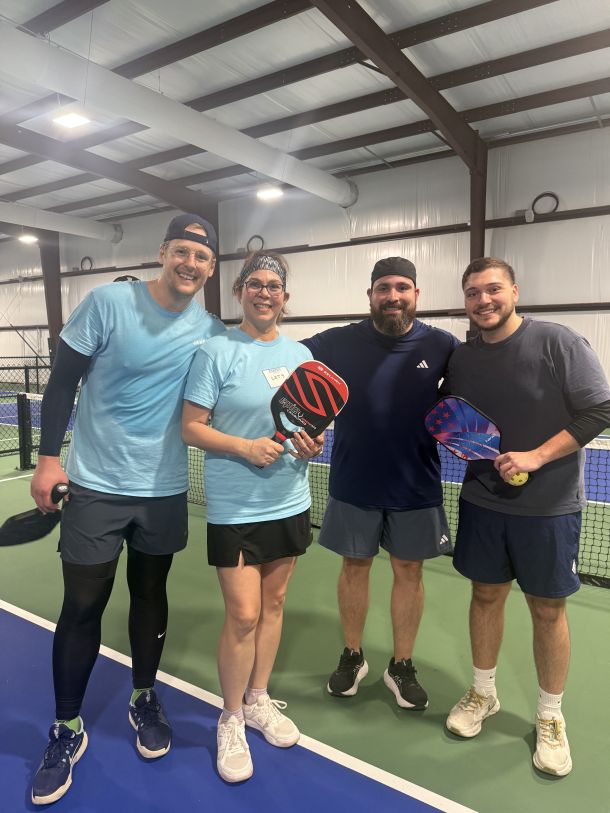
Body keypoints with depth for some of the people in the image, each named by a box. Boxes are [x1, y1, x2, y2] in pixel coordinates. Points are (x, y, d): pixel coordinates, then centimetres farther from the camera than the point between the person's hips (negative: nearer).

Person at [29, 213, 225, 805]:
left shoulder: (210, 332, -2)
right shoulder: (107, 301, -10)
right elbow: (63, 382, -5)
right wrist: (48, 457, -9)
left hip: (164, 491, 3)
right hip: (95, 485, -2)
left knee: (151, 596, 16)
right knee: (82, 605, 6)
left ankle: (144, 699, 39)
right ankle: (66, 729, 28)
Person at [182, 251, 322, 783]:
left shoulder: (301, 354, 7)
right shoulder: (217, 351, -9)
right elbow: (192, 428, -10)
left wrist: (313, 445, -9)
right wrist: (245, 447, -24)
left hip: (290, 503, 5)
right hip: (235, 507, -5)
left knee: (273, 604, 17)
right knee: (243, 616, 0)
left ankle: (258, 699, 39)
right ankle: (231, 720, 26)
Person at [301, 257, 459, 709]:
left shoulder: (442, 345, -6)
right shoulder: (339, 342, -7)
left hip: (416, 486, 0)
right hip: (353, 484, 0)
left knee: (409, 572, 12)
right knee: (355, 568, 14)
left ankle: (402, 666, 32)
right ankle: (353, 657, 36)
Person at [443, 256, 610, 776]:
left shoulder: (558, 342, -12)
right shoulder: (460, 360, 2)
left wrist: (536, 456, -21)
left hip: (548, 507, -3)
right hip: (482, 502, 4)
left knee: (547, 610, 9)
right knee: (486, 595, 15)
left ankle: (550, 718, 31)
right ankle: (483, 693, 37)